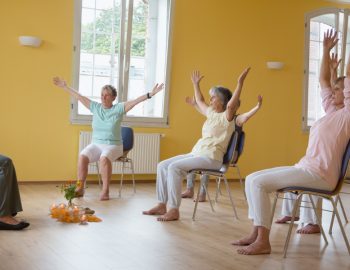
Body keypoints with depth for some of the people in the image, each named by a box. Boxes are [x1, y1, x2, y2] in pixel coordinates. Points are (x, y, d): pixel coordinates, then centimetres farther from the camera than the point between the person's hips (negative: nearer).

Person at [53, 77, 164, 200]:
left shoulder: (118, 108, -3)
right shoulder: (95, 107, 8)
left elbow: (135, 101, -14)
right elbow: (79, 96, 13)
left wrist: (150, 94, -26)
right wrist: (65, 86, 17)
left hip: (113, 146, -3)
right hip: (96, 144, 4)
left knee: (104, 158, -37)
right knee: (82, 156, -27)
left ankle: (105, 191, -29)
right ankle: (80, 188, -17)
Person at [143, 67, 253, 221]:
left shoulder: (227, 117, -7)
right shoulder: (212, 114, 18)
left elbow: (231, 105, -29)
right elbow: (200, 102, 36)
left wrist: (240, 83, -36)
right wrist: (196, 84, 42)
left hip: (211, 158, -9)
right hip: (196, 153, 9)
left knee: (174, 167, -28)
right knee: (162, 166, -2)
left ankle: (174, 210, -26)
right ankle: (162, 205, 0)